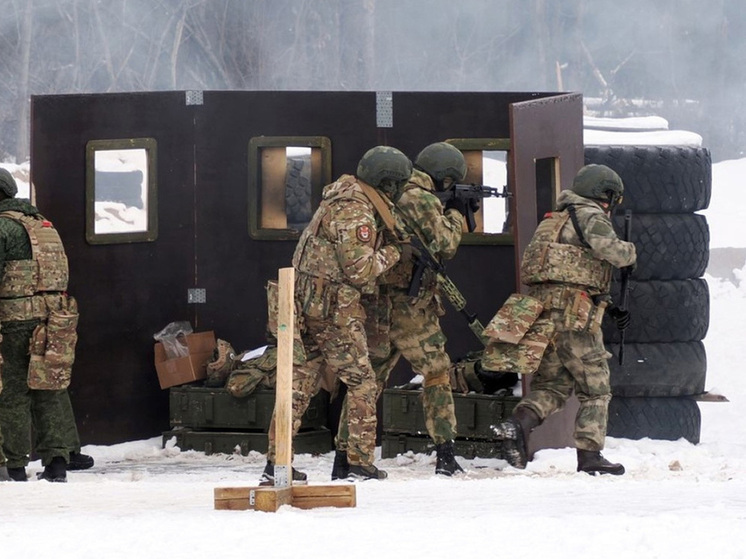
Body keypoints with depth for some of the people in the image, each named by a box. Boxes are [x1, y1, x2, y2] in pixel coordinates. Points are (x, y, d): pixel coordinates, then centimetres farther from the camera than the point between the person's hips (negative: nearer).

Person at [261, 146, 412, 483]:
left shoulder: (346, 196, 15)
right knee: (361, 383, 2)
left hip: (307, 303, 9)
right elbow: (360, 270, -19)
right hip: (335, 309, -9)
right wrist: (393, 253, -4)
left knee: (300, 382, 9)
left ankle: (276, 463, 8)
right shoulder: (354, 211, -17)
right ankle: (361, 464, 4)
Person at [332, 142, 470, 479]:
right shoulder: (421, 199, -12)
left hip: (376, 305, 8)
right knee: (437, 374, 5)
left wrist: (450, 214, 18)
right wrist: (456, 214, 8)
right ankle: (445, 455, 4)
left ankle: (343, 458, 4)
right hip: (409, 306, -8)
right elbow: (445, 245, -8)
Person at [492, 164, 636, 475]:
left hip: (542, 307, 8)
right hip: (574, 313, -8)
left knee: (552, 384, 10)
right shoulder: (590, 216, -2)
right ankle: (589, 455, -1)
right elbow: (611, 250, -20)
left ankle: (518, 423, -15)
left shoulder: (557, 220, 26)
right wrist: (630, 252, 4)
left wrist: (610, 309, 23)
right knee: (595, 388, 2)